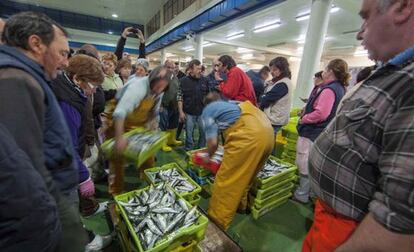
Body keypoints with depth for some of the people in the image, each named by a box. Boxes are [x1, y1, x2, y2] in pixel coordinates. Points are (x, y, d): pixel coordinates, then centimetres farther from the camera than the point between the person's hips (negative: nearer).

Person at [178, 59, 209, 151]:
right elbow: (179, 97, -4)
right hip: (189, 113, -2)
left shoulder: (204, 80, 3)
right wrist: (181, 112, -9)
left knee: (204, 133, 10)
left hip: (202, 112, 3)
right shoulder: (184, 81, -5)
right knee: (189, 134, 9)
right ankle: (189, 150, 27)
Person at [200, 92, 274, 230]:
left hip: (249, 135, -9)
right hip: (267, 131, 9)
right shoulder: (230, 103, 34)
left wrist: (209, 156, 26)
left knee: (226, 180, 4)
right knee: (246, 174, 25)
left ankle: (217, 221, 16)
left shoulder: (207, 111, 13)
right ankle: (241, 205, 44)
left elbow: (213, 143, 4)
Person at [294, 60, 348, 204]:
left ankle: (302, 195, 16)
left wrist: (303, 119, -17)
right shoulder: (339, 88, 12)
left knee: (305, 166, 2)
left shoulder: (329, 90, -20)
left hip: (312, 133, -10)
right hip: (318, 133, 10)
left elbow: (320, 114, -29)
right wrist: (317, 86, 10)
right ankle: (308, 191, 37)